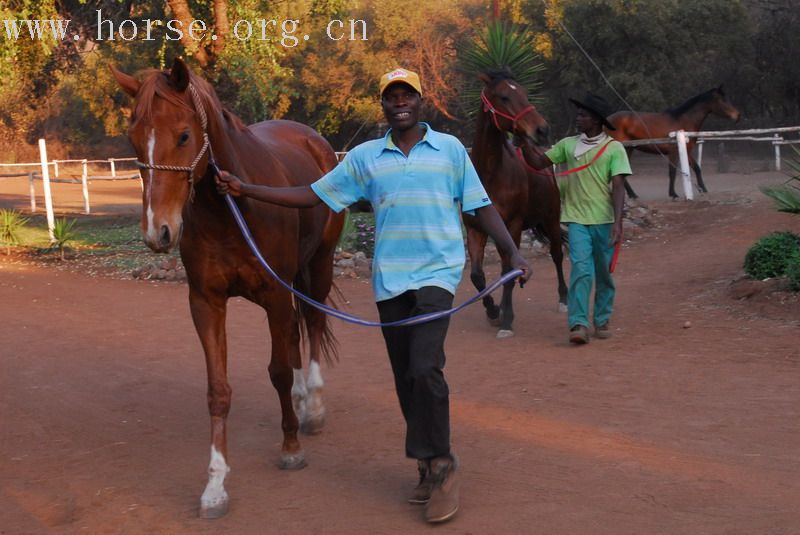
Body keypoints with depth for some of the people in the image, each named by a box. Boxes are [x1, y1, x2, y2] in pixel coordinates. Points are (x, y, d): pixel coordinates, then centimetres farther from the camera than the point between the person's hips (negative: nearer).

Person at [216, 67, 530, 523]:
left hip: (437, 272, -3)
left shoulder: (451, 149, 3)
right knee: (406, 378, 7)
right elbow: (312, 196, 8)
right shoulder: (365, 157, 8)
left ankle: (439, 465, -3)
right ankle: (433, 465, 22)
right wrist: (244, 189, 2)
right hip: (389, 280, 3)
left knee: (425, 368, -19)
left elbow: (481, 206, 5)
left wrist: (513, 252, -8)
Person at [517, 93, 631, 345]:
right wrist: (523, 143, -7)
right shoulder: (568, 145, 7)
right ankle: (578, 324, -16)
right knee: (581, 269, -12)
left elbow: (618, 187, -9)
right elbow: (539, 163, 9)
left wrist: (617, 223, -18)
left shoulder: (614, 149, -4)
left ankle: (602, 320, 25)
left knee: (604, 273, 9)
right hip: (576, 219, 1)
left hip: (604, 220, -1)